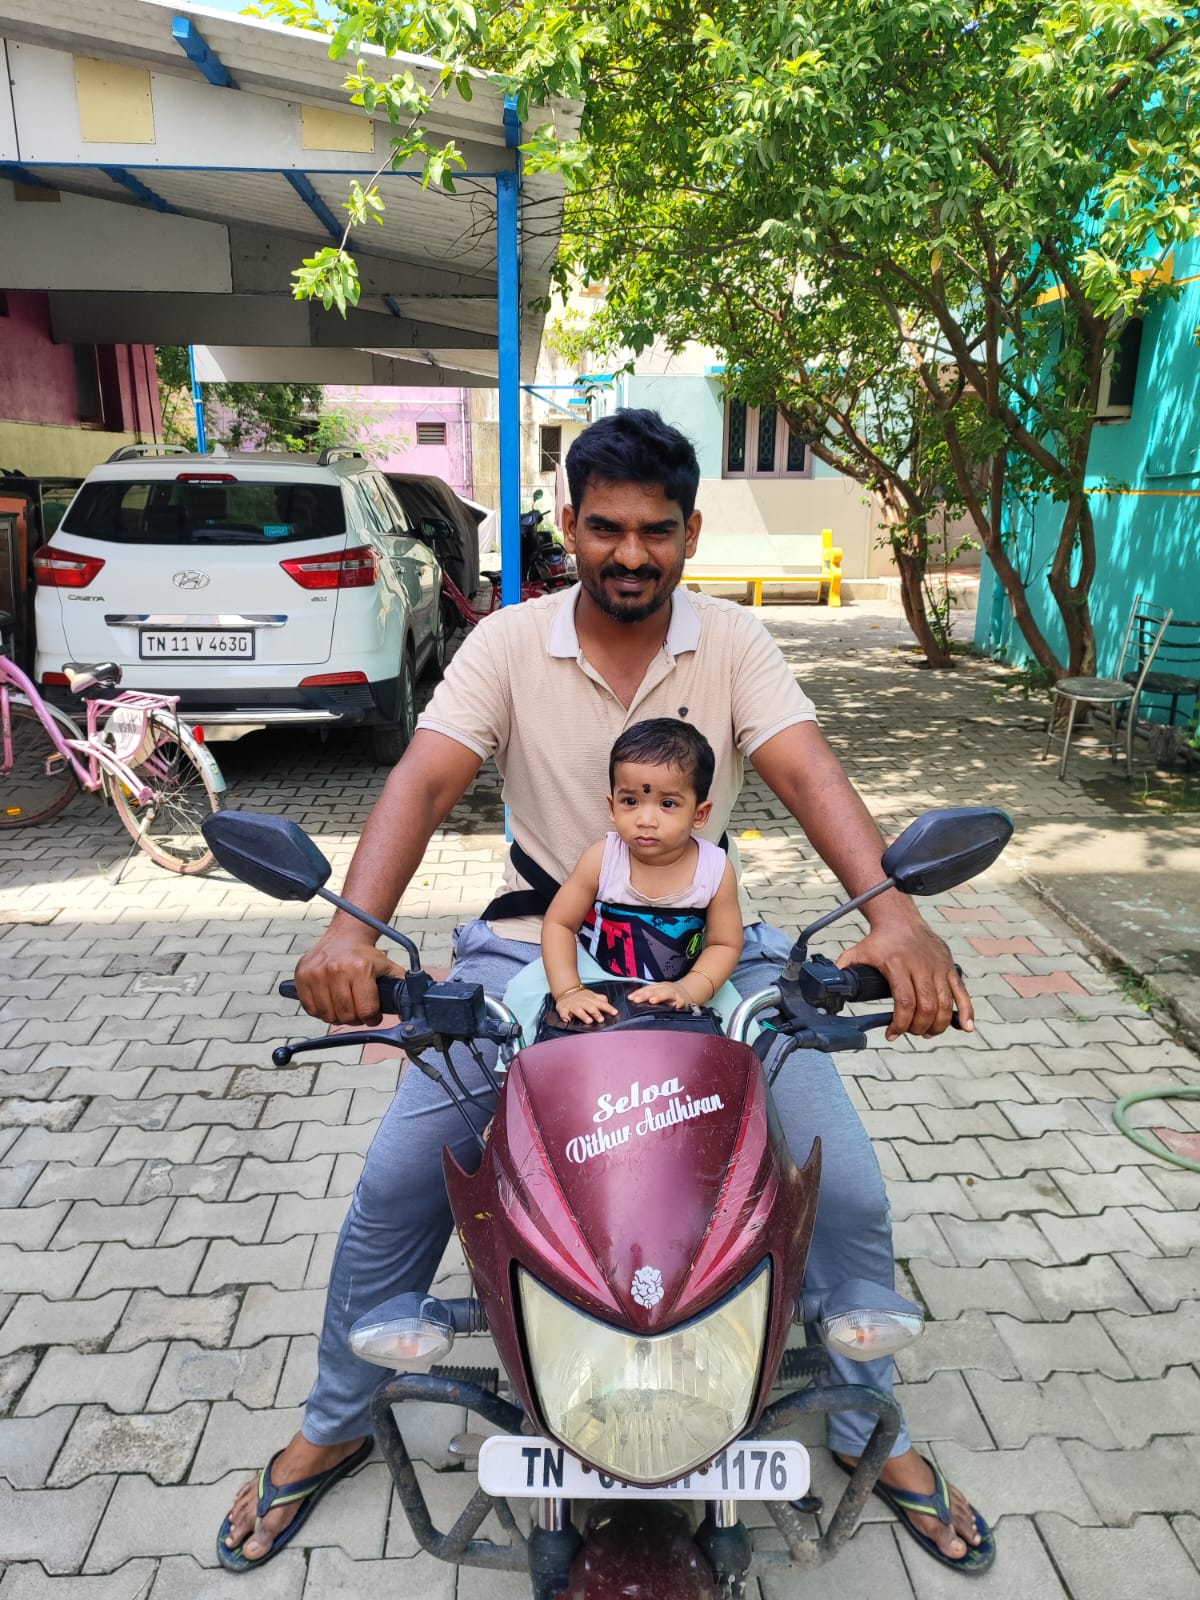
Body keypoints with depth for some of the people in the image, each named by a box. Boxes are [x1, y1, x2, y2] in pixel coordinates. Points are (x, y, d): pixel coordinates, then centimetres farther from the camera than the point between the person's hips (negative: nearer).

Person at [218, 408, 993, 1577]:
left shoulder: (734, 643, -4)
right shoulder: (507, 643, -5)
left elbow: (809, 774, -18)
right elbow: (424, 780, -17)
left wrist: (891, 912, -37)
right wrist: (354, 928, -35)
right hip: (535, 945, 0)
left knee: (849, 1191, -6)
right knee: (394, 1183, -6)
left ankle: (872, 1435, 25)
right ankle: (331, 1428, 24)